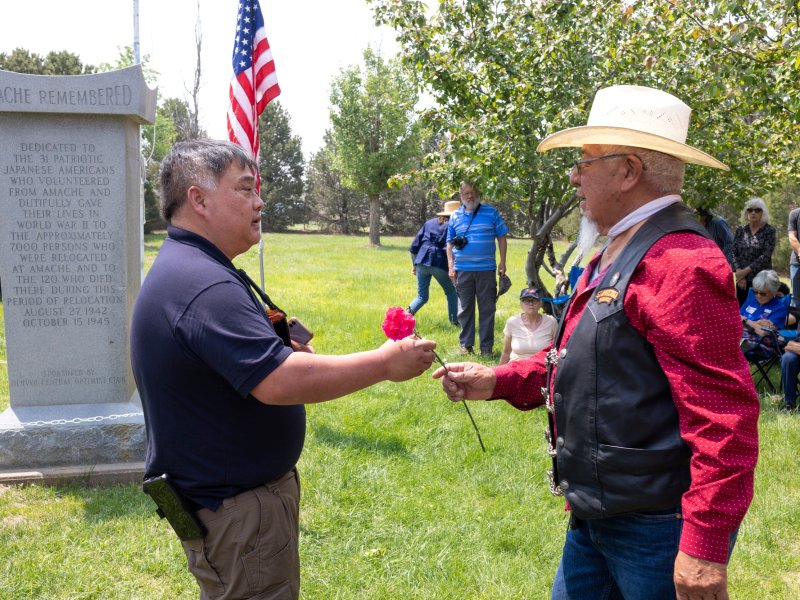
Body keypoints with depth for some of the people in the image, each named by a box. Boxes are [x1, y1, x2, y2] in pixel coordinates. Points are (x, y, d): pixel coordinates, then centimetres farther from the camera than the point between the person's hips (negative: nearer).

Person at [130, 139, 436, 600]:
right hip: (236, 510, -11)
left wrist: (280, 346, 5)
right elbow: (279, 381, -35)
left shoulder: (182, 269, 10)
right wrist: (386, 363, -27)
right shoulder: (205, 286, -27)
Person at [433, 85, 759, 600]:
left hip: (658, 532, -9)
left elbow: (723, 416, -25)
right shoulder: (614, 256, 12)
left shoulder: (683, 265, -22)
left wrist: (706, 547, -24)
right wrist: (499, 381, 6)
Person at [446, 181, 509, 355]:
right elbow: (450, 243, 12)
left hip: (486, 269, -1)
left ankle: (487, 346, 10)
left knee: (487, 308, 2)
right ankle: (466, 344, 16)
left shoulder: (491, 213, 3)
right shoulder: (455, 216, 8)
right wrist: (451, 266, 2)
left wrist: (502, 262, -1)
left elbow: (501, 237, 5)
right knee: (465, 308, 7)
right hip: (462, 270, 1)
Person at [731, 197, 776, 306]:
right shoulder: (740, 230, 7)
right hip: (742, 280, 3)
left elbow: (766, 256, -11)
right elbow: (733, 253, 2)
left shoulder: (769, 231, -2)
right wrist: (739, 272, -12)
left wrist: (746, 270, -15)